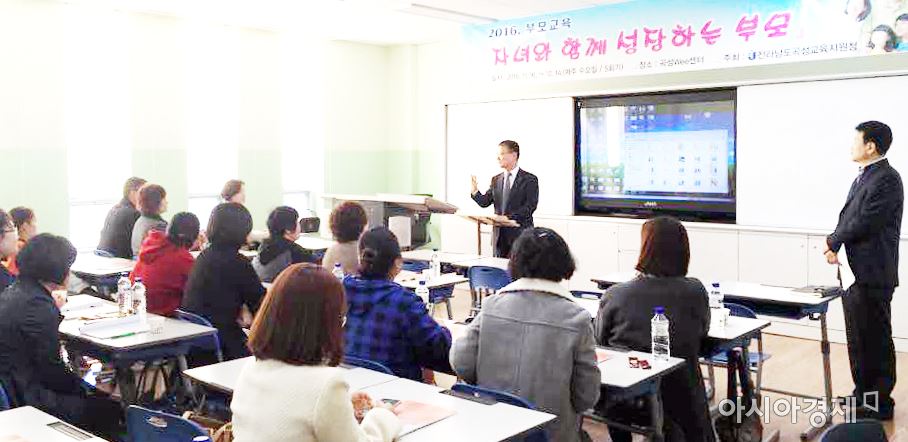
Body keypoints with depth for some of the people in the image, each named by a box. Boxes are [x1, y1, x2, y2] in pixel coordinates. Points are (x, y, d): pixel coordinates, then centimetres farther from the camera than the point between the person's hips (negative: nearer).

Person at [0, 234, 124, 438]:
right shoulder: (38, 305, -23)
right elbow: (52, 369, -19)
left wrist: (54, 311, 21)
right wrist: (83, 386, -5)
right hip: (29, 400, -10)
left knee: (101, 396, 17)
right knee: (110, 409, -5)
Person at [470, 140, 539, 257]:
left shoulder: (529, 179, -2)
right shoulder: (496, 180, 14)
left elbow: (530, 206, -11)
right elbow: (484, 202, 8)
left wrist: (509, 217, -22)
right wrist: (475, 190, -12)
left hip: (520, 234, -5)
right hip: (500, 234, 5)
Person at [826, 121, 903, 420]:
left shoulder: (887, 180, -15)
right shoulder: (863, 178, 13)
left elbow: (865, 223, -20)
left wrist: (833, 242, -6)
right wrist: (836, 246, -4)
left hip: (872, 275, -9)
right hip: (854, 272, 9)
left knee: (876, 339, 2)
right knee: (858, 338, 18)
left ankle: (880, 403, 13)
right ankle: (863, 393, 31)